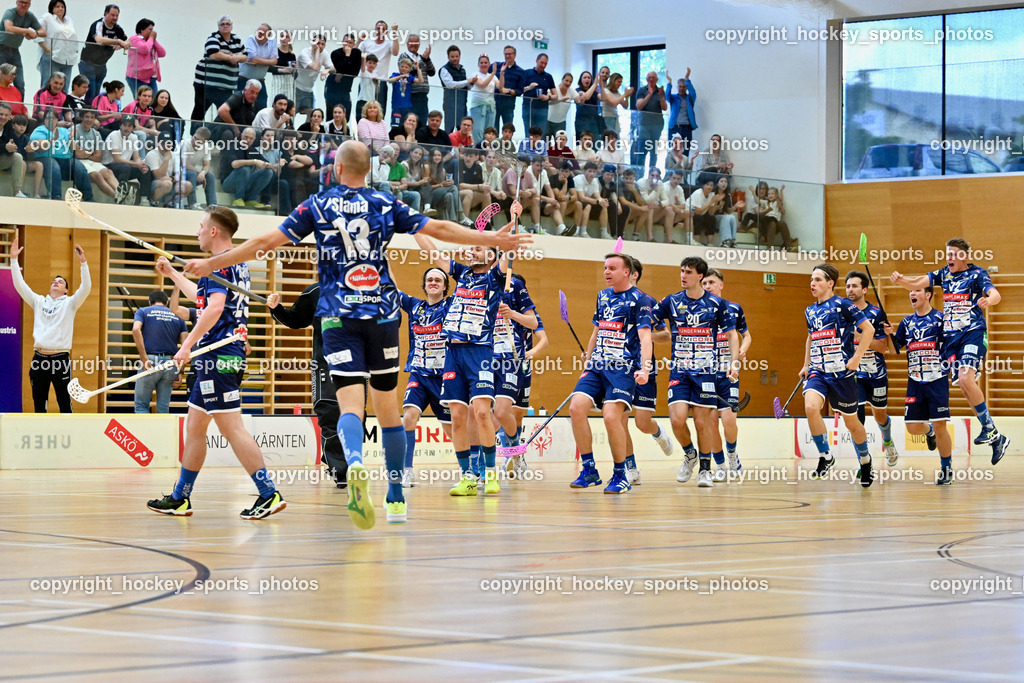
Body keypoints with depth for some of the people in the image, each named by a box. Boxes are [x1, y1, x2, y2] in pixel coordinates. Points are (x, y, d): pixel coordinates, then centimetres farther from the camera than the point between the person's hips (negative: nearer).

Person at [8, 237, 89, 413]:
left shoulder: (70, 303, 6)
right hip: (39, 358, 4)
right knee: (39, 402, 8)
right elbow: (20, 285, 10)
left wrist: (83, 262, -20)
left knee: (64, 402, -1)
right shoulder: (38, 301, 15)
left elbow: (86, 288, -9)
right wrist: (14, 259, 2)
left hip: (60, 358, -4)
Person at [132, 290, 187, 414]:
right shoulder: (177, 316, 15)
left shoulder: (143, 312, 8)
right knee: (163, 408, 7)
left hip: (150, 362, -3)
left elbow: (136, 330, -13)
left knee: (141, 406, 6)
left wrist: (144, 358, -14)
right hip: (170, 364, 3)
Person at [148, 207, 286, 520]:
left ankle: (269, 493, -15)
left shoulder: (219, 264, -11)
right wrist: (172, 273, 47)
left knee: (231, 427, -13)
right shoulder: (238, 265, 20)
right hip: (226, 356, 10)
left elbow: (215, 307, -25)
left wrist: (187, 345, -23)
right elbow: (201, 297, 37)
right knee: (194, 426, 15)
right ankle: (180, 498, 20)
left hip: (218, 356, -10)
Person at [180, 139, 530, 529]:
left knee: (350, 404, -10)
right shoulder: (386, 205, 6)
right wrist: (492, 240, 18)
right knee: (387, 407, 9)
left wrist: (212, 263, 11)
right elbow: (440, 229, 8)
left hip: (339, 317, -1)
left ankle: (355, 463, -42)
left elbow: (265, 242, 2)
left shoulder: (317, 206, 3)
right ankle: (396, 499, 15)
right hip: (382, 313, 1)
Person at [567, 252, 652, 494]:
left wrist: (645, 367, -27)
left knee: (611, 417, -21)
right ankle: (589, 471, -2)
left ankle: (620, 476, -4)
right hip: (597, 366, 6)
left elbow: (645, 335, -13)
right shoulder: (603, 296, 17)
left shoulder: (638, 300, -4)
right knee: (576, 407, -13)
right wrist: (586, 363, 26)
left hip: (623, 369, -6)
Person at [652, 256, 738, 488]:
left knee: (703, 421, -1)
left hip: (706, 372, -1)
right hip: (679, 371, 1)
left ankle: (705, 469, 16)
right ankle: (689, 454, 17)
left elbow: (731, 334, 6)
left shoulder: (716, 303, 1)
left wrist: (734, 363, -4)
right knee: (677, 419, -12)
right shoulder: (672, 301, 4)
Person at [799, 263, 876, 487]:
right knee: (811, 407, -23)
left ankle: (865, 459, 33)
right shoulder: (810, 311, 13)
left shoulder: (842, 305, -7)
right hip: (818, 372, 5)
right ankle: (825, 457, -8)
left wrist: (856, 358, -14)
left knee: (851, 421, 7)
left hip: (841, 373, -5)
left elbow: (869, 329, -9)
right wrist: (806, 365, 21)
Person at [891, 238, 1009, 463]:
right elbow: (917, 283, 3)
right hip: (951, 336, 6)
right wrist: (900, 280, -18)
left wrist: (988, 300, -43)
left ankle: (989, 429, -15)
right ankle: (997, 438, 5)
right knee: (964, 386, -1)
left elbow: (995, 294, -19)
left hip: (974, 333, -6)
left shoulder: (977, 273, -4)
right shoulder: (944, 274, 11)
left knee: (966, 378, -25)